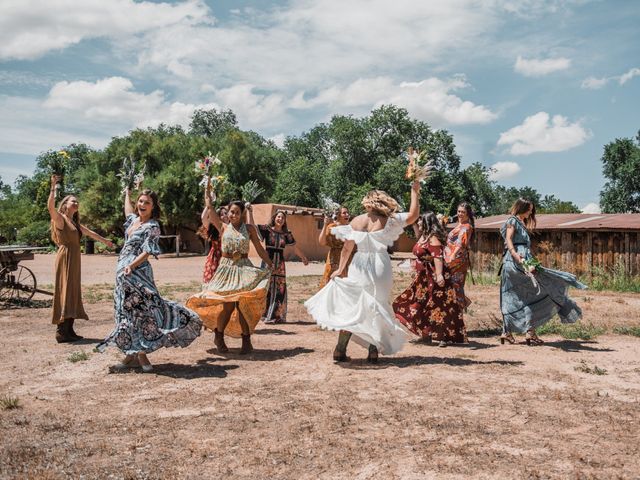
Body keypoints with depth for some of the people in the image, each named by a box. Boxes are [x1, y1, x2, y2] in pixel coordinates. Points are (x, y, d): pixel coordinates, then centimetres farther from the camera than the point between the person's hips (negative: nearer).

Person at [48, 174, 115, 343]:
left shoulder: (74, 222, 20)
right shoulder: (60, 219, -5)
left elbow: (90, 233, 32)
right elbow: (50, 207, -25)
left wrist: (105, 241, 42)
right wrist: (53, 187, -30)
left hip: (74, 259, 9)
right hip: (65, 257, -9)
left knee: (73, 292, 7)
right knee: (65, 291, -10)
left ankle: (69, 330, 11)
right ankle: (61, 332, -9)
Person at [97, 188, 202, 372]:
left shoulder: (152, 227, -7)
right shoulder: (133, 219, 15)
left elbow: (147, 252, -15)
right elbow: (128, 209, 41)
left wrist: (131, 266, -27)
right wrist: (127, 193, 53)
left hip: (137, 272, -8)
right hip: (123, 271, 8)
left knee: (141, 310, -12)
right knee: (127, 312, 8)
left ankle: (139, 354, -6)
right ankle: (132, 356, 13)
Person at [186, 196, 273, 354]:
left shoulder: (249, 229, 7)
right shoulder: (223, 228, 6)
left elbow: (259, 248, 9)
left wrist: (270, 264, 5)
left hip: (244, 269, 0)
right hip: (227, 268, 0)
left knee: (243, 303, -9)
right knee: (227, 304, -5)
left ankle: (246, 341, 0)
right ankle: (218, 336, 19)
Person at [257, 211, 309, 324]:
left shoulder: (286, 234, 8)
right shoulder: (267, 229, 0)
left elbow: (295, 248, 19)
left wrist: (304, 258, 27)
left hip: (280, 264, 3)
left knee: (280, 290, 2)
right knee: (267, 289, -4)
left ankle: (278, 316, 12)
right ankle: (267, 315, 4)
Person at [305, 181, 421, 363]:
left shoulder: (356, 221, 1)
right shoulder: (387, 221, -5)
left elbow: (347, 248, 5)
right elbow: (413, 215, 0)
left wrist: (341, 269, 15)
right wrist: (415, 192, 8)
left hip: (359, 268, 1)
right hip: (380, 268, -1)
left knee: (351, 308, 10)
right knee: (377, 308, 12)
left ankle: (340, 350, 9)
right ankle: (373, 351, 11)